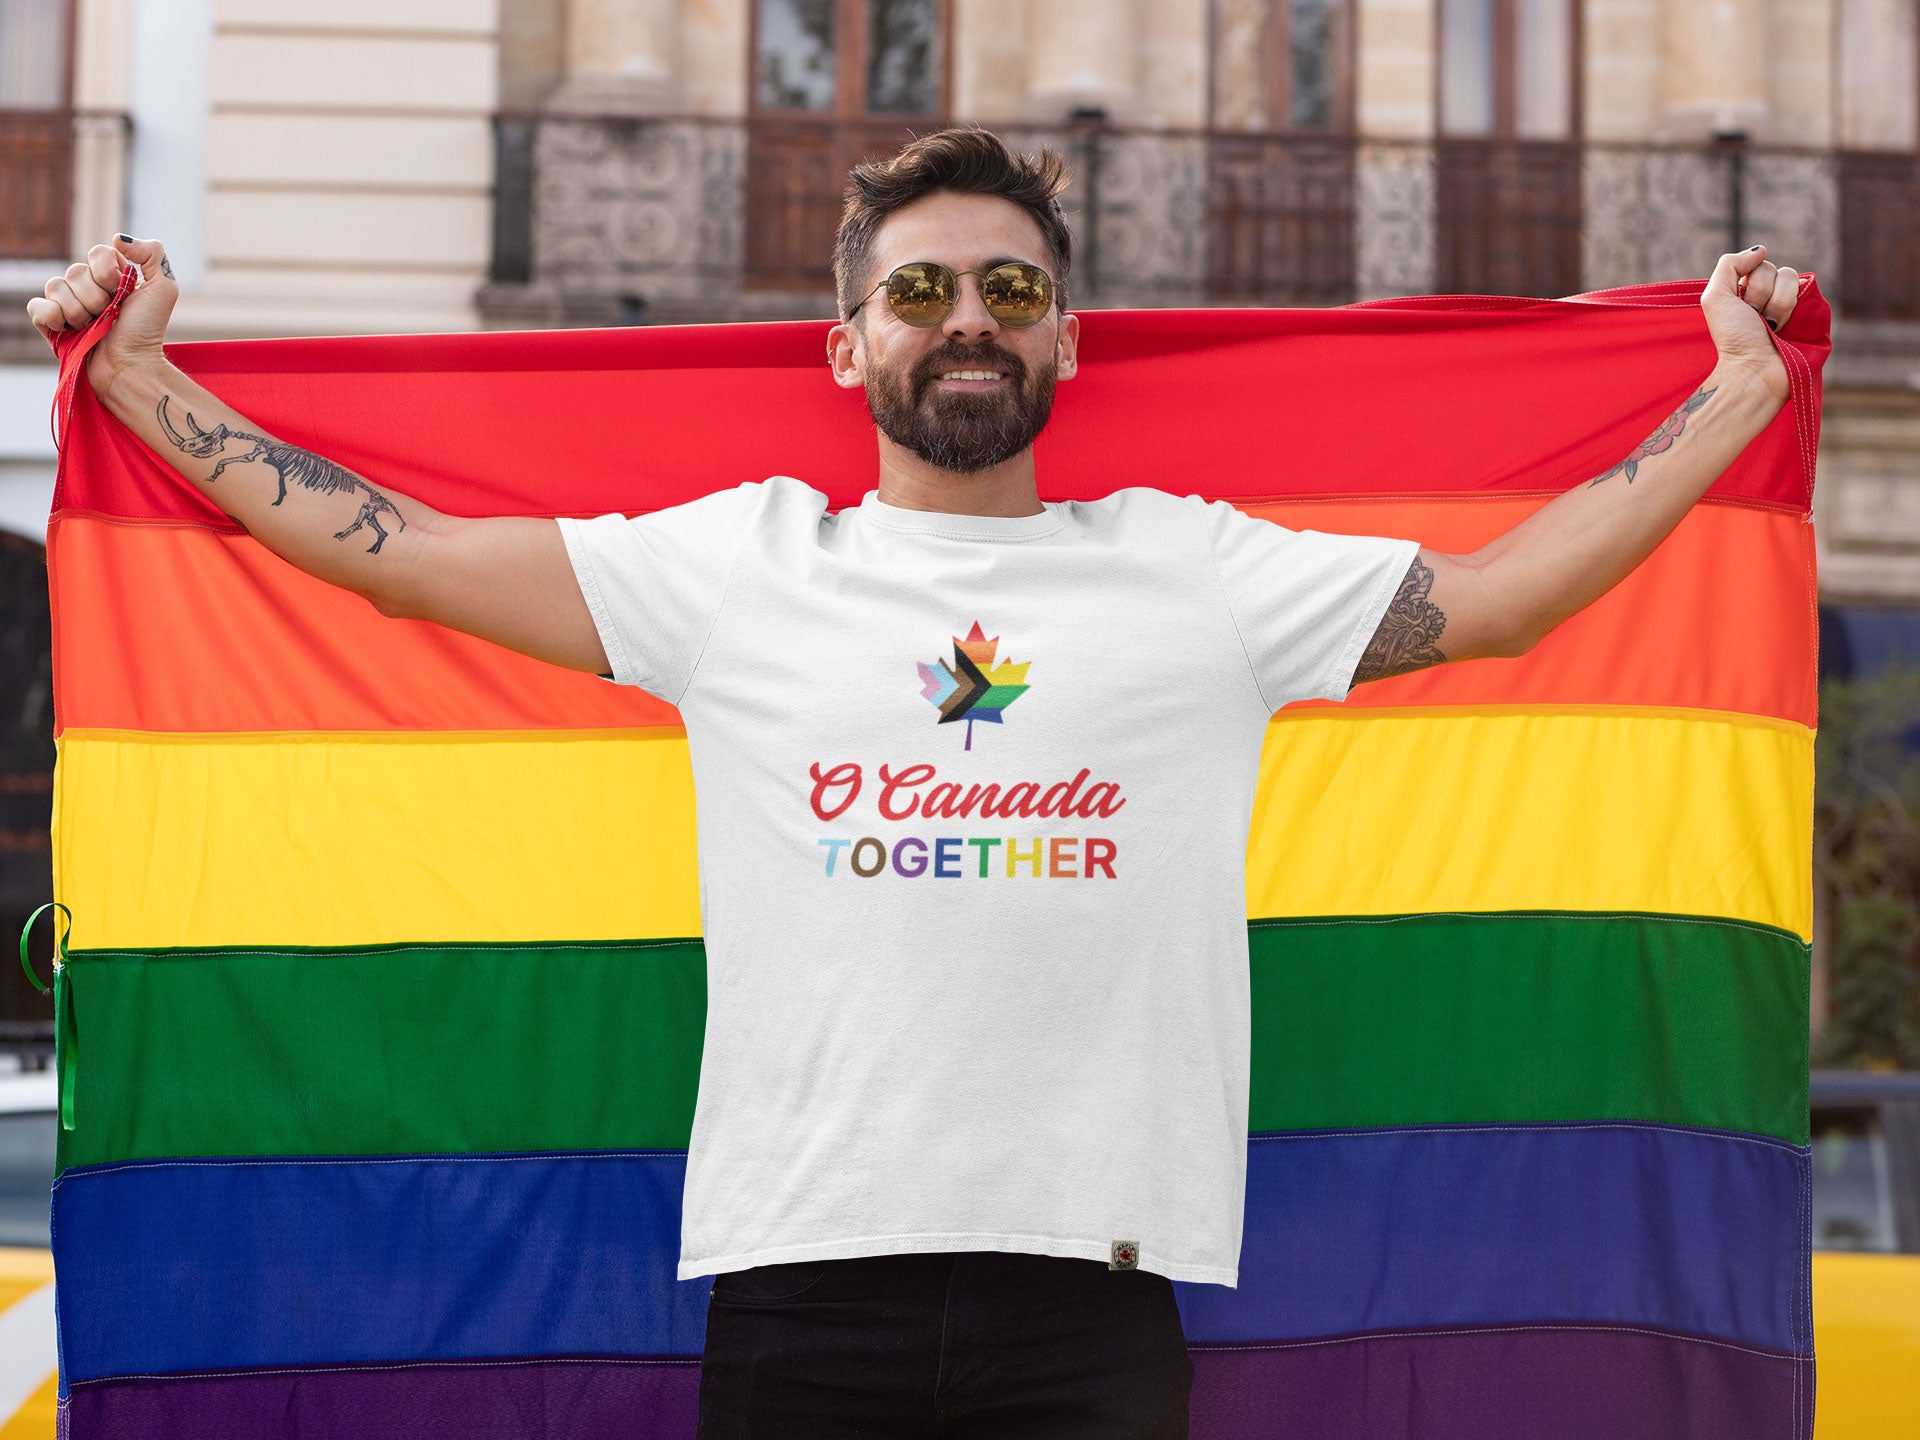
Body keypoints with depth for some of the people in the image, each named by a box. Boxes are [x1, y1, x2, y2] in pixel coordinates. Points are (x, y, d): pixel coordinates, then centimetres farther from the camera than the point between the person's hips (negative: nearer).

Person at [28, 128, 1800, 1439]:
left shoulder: (1196, 573, 13)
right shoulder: (734, 569, 11)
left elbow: (1499, 591, 14)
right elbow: (392, 547, 12)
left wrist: (1738, 391, 14)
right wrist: (137, 375, 13)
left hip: (1100, 1288, 0)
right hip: (797, 1280, 0)